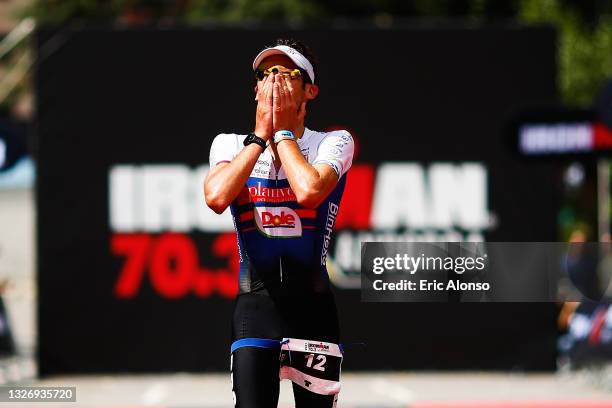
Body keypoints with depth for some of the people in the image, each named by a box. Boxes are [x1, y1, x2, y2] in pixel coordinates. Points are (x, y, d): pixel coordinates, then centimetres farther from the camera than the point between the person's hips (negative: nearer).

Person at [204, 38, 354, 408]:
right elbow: (217, 197, -13)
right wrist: (261, 135, -5)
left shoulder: (334, 142, 3)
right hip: (255, 304, 1)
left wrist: (283, 131, -6)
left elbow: (309, 192, -19)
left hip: (312, 304, -1)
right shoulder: (231, 144, 9)